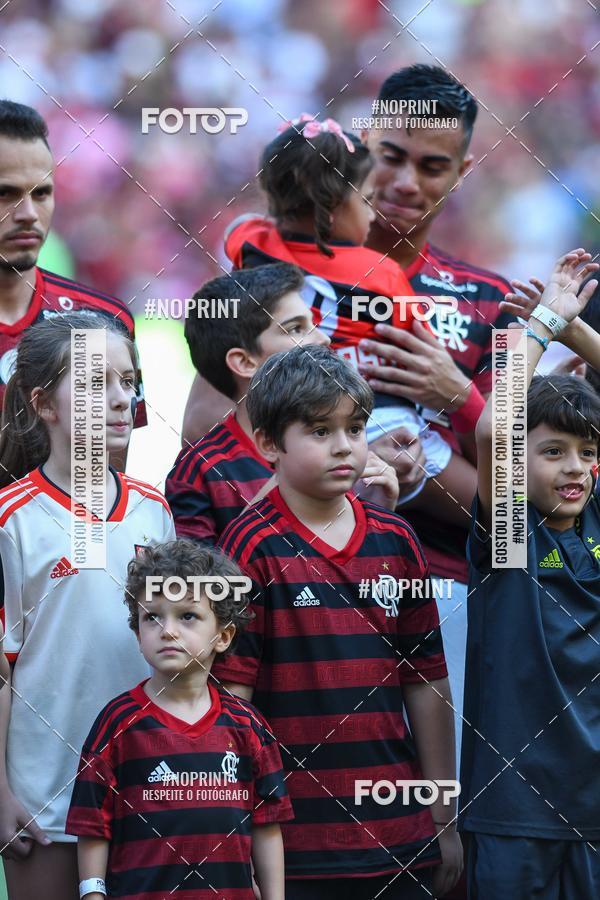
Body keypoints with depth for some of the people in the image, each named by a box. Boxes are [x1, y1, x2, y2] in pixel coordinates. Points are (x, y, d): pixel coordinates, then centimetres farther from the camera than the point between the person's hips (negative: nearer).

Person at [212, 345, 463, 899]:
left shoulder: (396, 541, 9)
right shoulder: (255, 546, -5)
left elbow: (426, 685, 12)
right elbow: (231, 693, -7)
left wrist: (444, 820, 11)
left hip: (398, 832, 4)